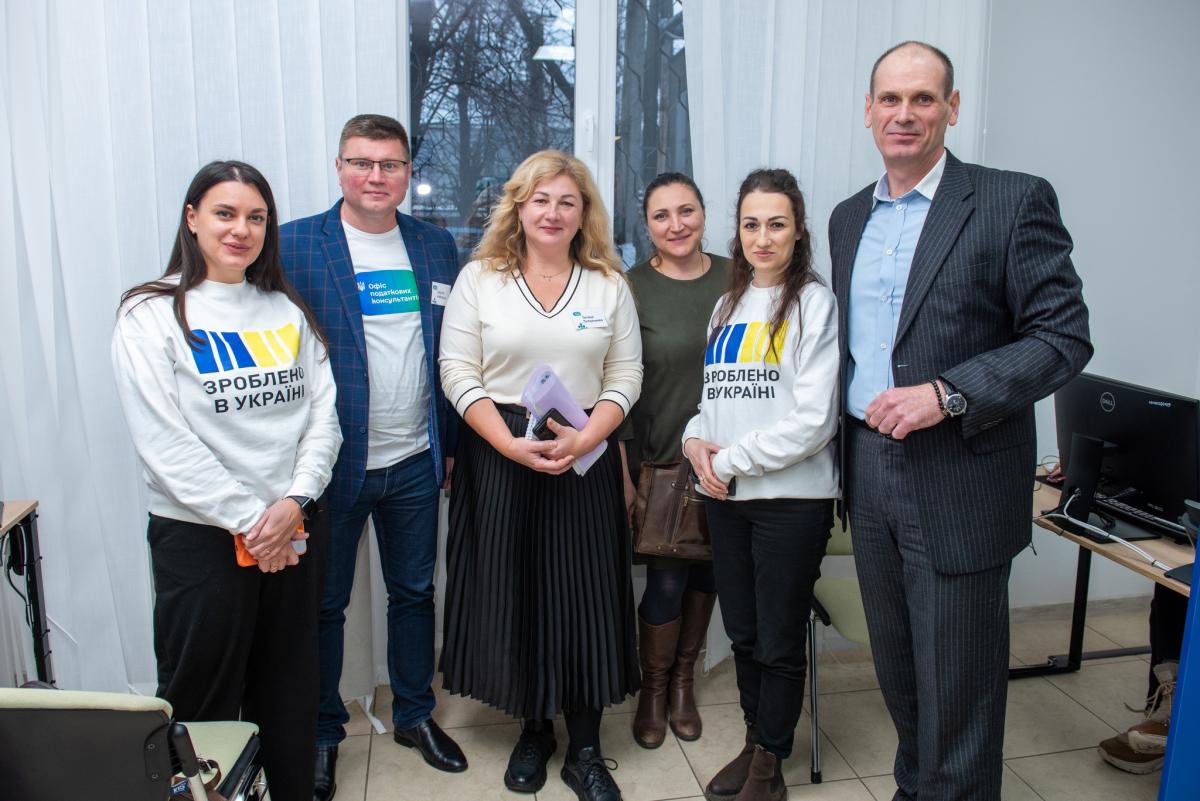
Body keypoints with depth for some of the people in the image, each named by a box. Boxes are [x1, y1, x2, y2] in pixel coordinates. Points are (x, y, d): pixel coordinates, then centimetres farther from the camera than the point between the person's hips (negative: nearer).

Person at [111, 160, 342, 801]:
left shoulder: (288, 310, 8)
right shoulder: (151, 313, -5)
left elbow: (323, 411, 2)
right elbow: (163, 440, -12)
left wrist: (295, 499, -11)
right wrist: (246, 520, -14)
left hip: (295, 530, 4)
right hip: (200, 534, -4)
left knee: (289, 690, 16)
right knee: (203, 698, 9)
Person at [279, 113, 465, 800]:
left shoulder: (436, 246, 5)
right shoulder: (295, 244, -7)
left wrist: (454, 443, 7)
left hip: (415, 461, 4)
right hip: (333, 461, -3)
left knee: (414, 593, 17)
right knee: (325, 603, 12)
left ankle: (416, 714, 37)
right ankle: (323, 732, 32)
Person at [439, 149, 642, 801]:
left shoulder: (609, 285, 6)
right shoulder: (479, 278, 3)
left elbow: (625, 376, 3)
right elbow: (459, 373, -3)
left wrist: (581, 440, -13)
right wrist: (514, 445, -14)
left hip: (585, 457, 1)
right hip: (498, 456, 0)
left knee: (583, 597, 3)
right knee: (511, 594, 6)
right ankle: (533, 730, 27)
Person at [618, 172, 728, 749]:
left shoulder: (735, 278, 2)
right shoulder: (631, 288, -7)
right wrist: (623, 475, -9)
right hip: (660, 462, -3)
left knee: (706, 573, 14)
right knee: (666, 582, 2)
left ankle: (683, 682, 37)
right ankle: (652, 691, 28)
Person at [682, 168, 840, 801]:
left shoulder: (815, 304, -8)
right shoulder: (727, 305, 13)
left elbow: (813, 420, -15)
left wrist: (730, 461, -12)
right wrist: (695, 439, -2)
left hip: (792, 497, -6)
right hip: (725, 497, 6)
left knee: (779, 643, 8)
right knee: (742, 634, 18)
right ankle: (754, 742, 37)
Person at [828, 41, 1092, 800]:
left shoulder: (1013, 201, -8)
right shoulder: (849, 217, 10)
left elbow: (1064, 337, -11)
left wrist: (947, 395, -22)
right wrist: (844, 446, 7)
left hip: (959, 481, -5)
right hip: (871, 473, 6)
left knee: (956, 679, 6)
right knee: (898, 667, 20)